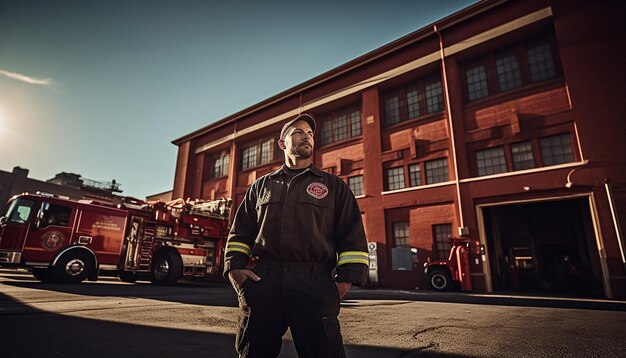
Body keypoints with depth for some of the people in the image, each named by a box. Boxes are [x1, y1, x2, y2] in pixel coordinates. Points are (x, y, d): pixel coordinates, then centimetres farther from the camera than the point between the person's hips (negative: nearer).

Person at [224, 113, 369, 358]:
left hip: (315, 284, -1)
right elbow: (240, 231, 17)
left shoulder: (334, 186, 13)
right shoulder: (261, 186, 19)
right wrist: (235, 266, 1)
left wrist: (345, 280, -6)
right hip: (261, 282, 2)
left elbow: (352, 236, 6)